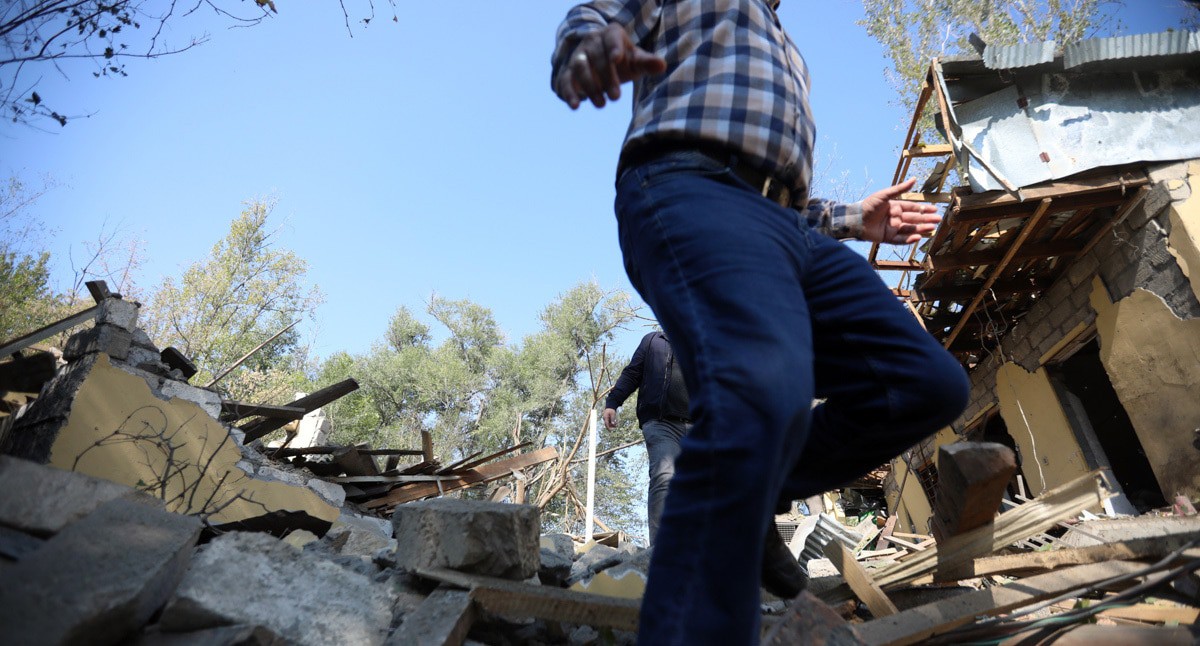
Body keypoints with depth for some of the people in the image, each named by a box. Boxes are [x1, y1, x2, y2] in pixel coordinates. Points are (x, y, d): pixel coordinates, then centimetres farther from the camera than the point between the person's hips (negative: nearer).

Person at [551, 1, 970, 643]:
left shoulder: (785, 54, 44)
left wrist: (854, 218, 30)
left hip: (789, 227, 8)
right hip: (691, 192, -7)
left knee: (932, 383, -4)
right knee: (764, 393, -34)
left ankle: (751, 495, 1)